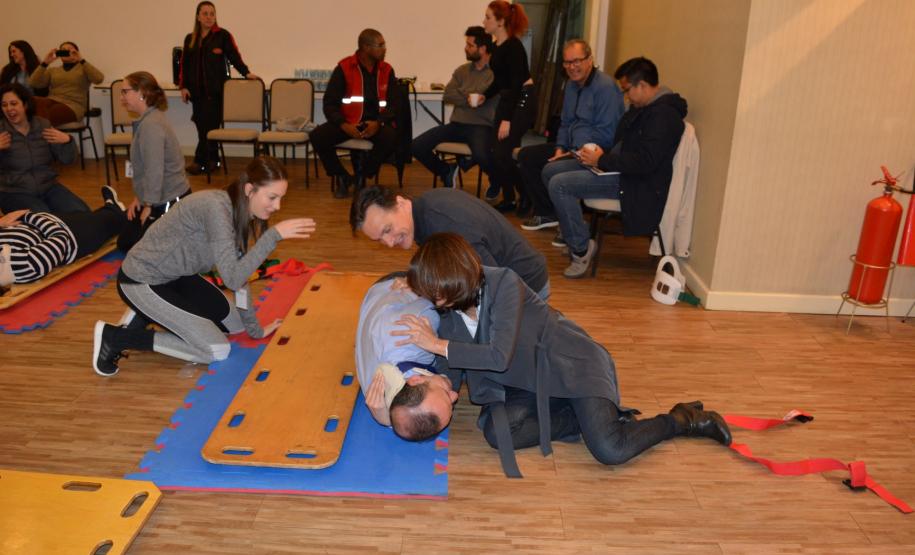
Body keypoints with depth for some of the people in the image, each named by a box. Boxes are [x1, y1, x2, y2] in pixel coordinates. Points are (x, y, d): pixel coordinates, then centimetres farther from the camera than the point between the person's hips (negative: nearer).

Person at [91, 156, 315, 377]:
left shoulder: (239, 211, -2)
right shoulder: (216, 207, -30)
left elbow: (240, 273, 5)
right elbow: (232, 278, -34)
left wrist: (254, 329, 8)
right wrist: (273, 235, -36)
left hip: (175, 276, 9)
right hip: (141, 281, -9)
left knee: (235, 324, 15)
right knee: (217, 350, -10)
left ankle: (149, 315, 20)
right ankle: (115, 337, -2)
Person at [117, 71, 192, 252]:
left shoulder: (151, 125, -21)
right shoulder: (149, 119, 10)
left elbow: (155, 171, -24)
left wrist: (148, 206, -16)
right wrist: (139, 197, 10)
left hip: (169, 203, -10)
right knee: (124, 242, 20)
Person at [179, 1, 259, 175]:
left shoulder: (223, 35, 0)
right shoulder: (190, 39, 14)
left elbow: (234, 56, -3)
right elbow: (184, 64, 15)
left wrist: (246, 72, -16)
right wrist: (183, 86, 7)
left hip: (216, 90, -5)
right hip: (196, 90, 5)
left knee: (209, 125, -7)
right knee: (202, 126, 5)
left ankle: (200, 161, 0)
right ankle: (212, 160, 14)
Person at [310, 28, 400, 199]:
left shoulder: (387, 70, 6)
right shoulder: (344, 68, -1)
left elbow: (393, 104, 4)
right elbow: (330, 103, -3)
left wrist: (378, 122, -17)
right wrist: (343, 125, -22)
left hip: (375, 123, 1)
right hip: (347, 122, 0)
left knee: (390, 138, -33)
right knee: (317, 136, -26)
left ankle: (362, 177, -6)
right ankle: (341, 176, 1)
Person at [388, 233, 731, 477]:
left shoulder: (504, 283, -26)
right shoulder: (449, 311, -4)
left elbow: (499, 356, -34)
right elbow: (453, 369, 5)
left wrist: (439, 344, -28)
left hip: (571, 366, -7)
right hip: (529, 382, 7)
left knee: (609, 450, -26)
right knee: (495, 431, -23)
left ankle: (683, 419, 5)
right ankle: (600, 418, -7)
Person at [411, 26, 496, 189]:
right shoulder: (462, 70, 18)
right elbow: (447, 95, 5)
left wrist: (462, 95, -7)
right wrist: (469, 98, -12)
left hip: (481, 126, -6)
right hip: (457, 124, 6)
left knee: (480, 156, -38)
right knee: (417, 146, -11)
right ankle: (447, 172, 16)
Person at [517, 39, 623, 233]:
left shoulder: (605, 86, -16)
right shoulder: (571, 84, 13)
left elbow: (605, 133, -22)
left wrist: (575, 153, -20)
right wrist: (560, 148, 3)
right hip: (572, 148, 10)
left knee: (551, 170, -30)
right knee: (526, 155, 6)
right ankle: (546, 213, 10)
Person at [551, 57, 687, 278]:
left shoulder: (664, 115, -19)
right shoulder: (643, 106, 13)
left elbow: (644, 162, -27)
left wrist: (602, 160, -17)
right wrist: (602, 155, 2)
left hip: (637, 184, -11)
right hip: (622, 171, 11)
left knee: (559, 185, -22)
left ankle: (581, 250, -12)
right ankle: (571, 231, 17)